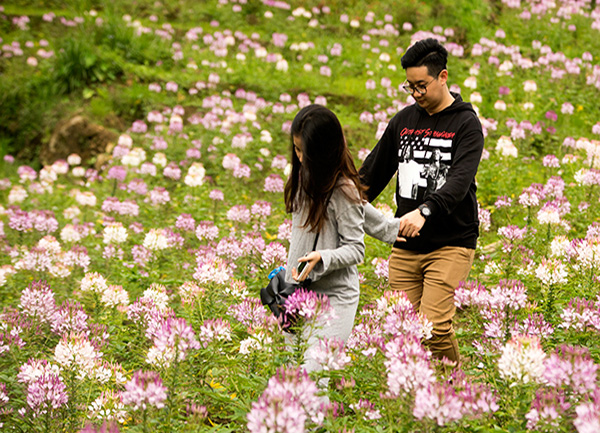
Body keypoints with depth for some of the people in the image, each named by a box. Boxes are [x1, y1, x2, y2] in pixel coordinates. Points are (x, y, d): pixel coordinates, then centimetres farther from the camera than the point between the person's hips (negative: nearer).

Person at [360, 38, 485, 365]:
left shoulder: (466, 124, -5)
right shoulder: (403, 120, 12)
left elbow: (460, 180, -21)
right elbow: (373, 173, 21)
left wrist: (425, 210, -37)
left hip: (450, 243, -5)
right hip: (405, 246, 5)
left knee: (435, 326, -15)